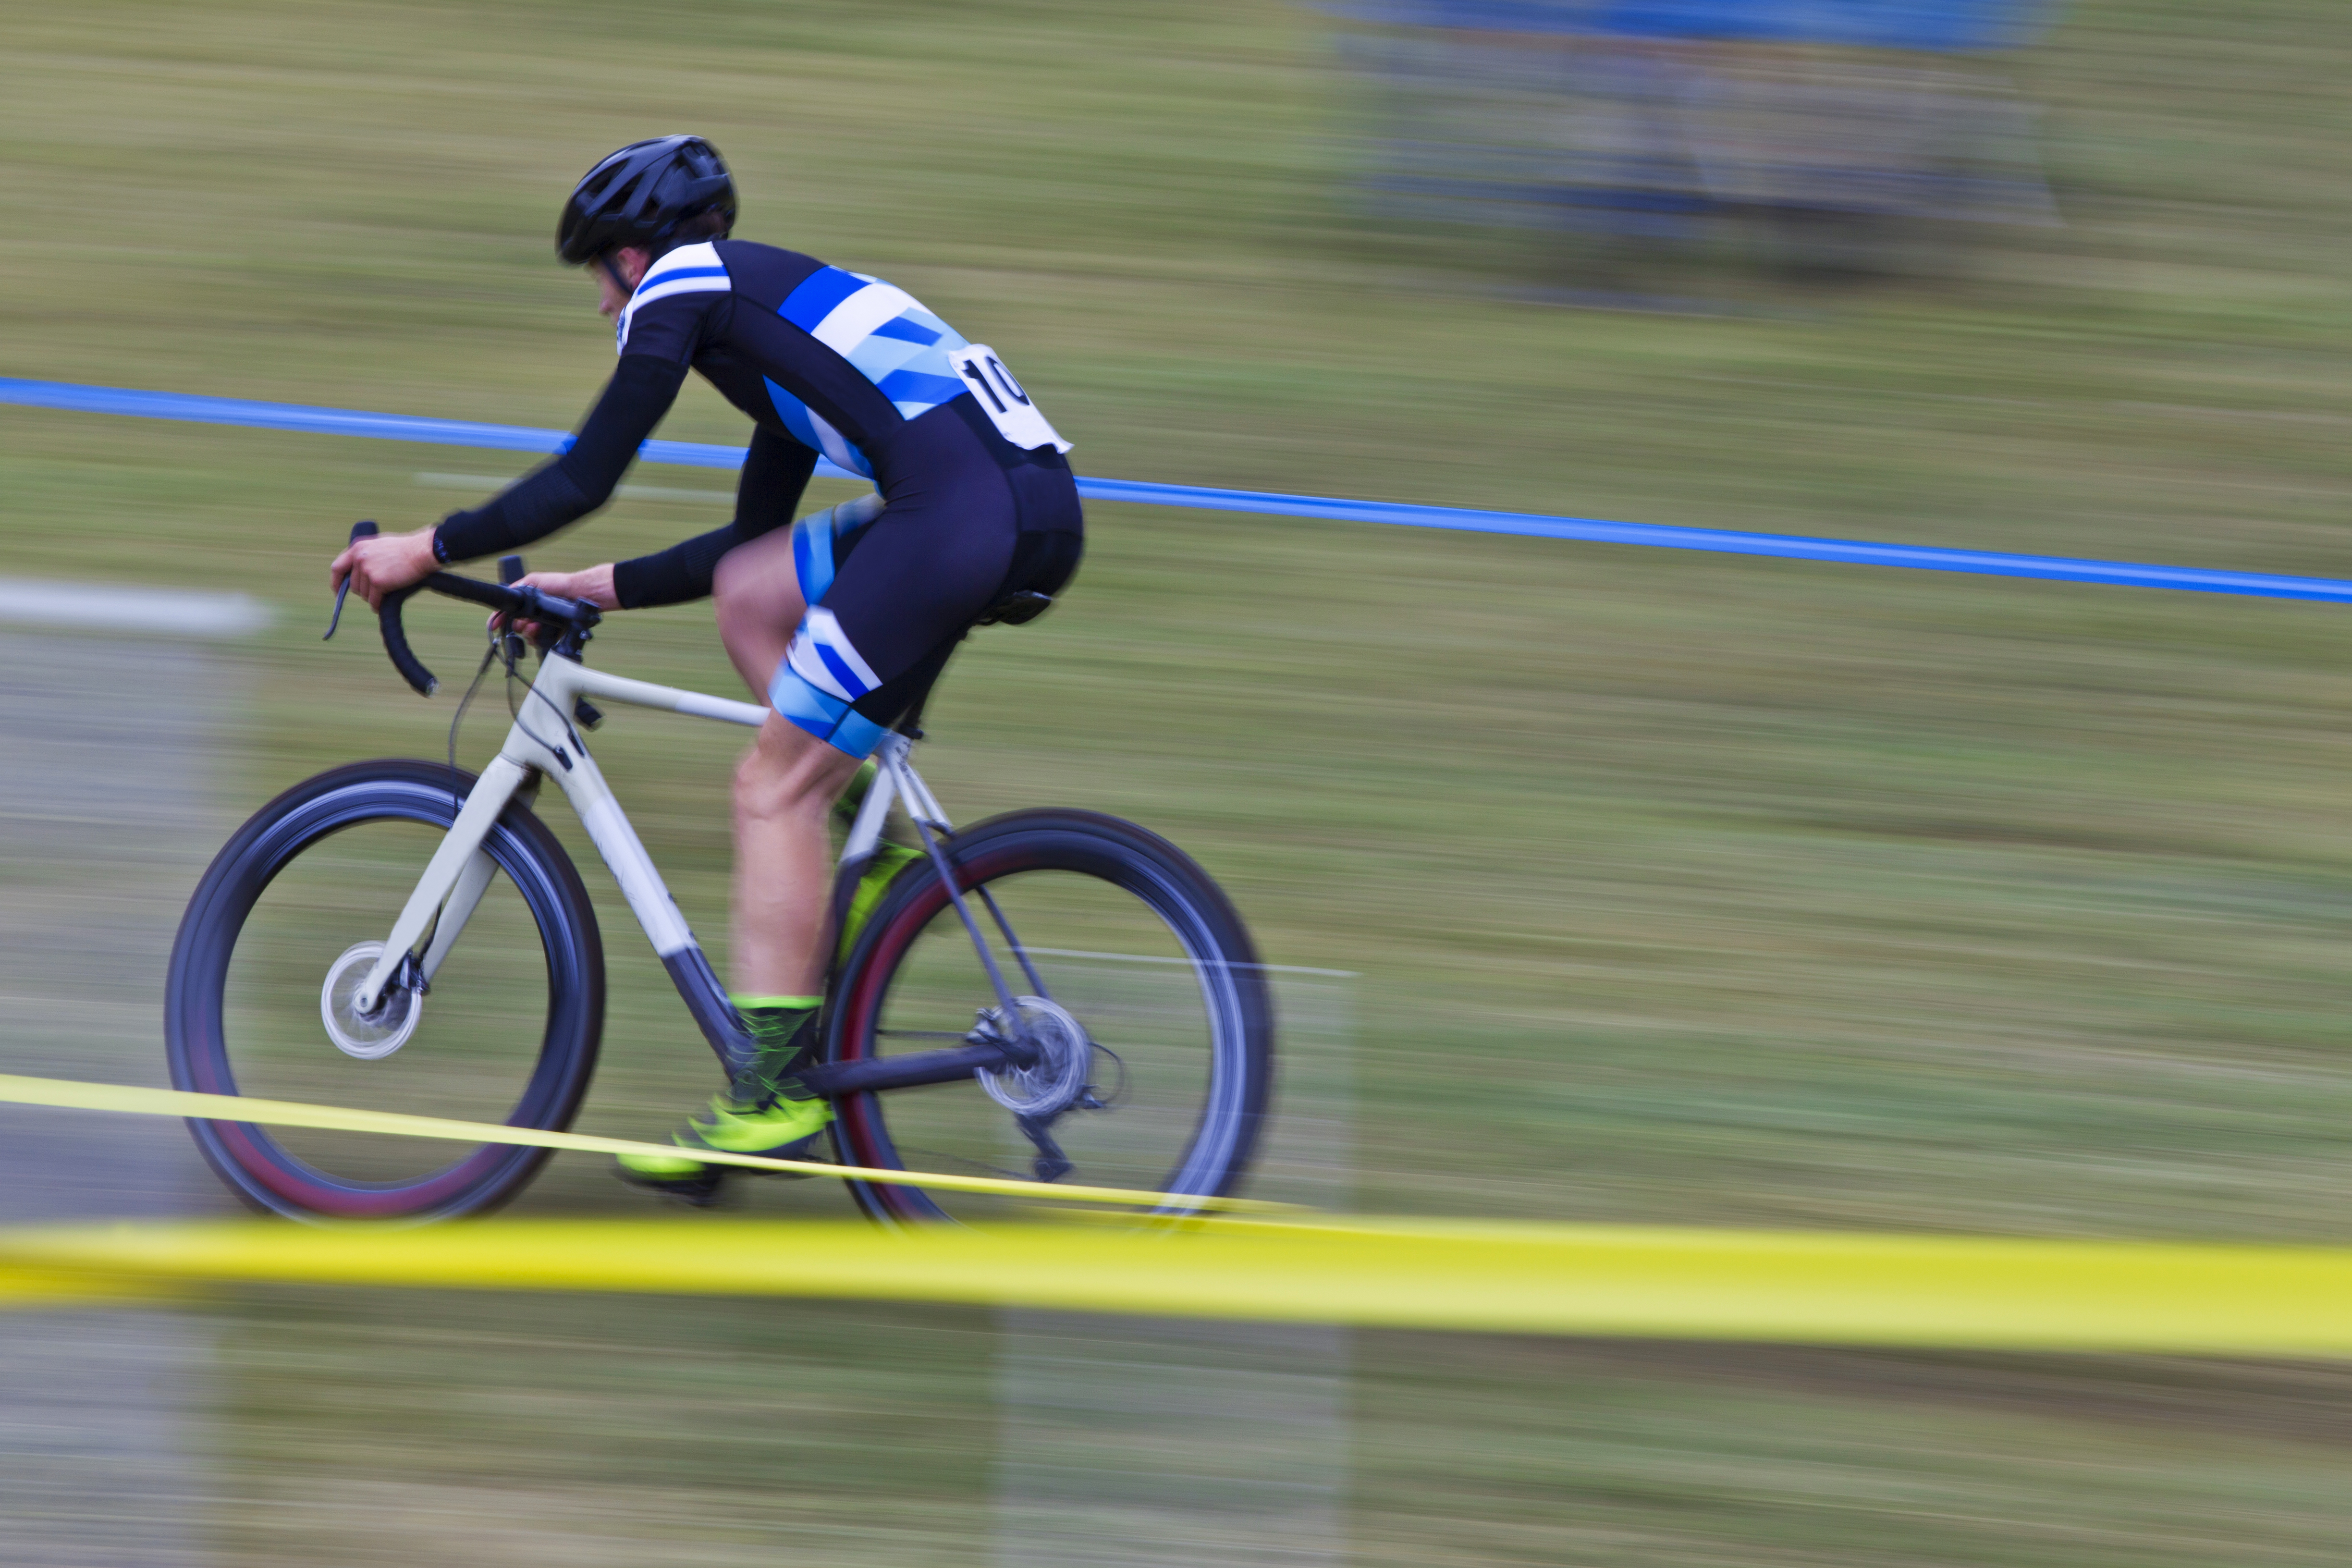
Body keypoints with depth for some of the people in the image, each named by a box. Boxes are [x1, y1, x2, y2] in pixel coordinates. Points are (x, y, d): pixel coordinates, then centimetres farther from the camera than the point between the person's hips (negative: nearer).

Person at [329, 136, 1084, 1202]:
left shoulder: (681, 284, 8)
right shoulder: (766, 301, 33)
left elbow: (583, 480, 4)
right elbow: (746, 539, 37)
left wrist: (429, 550, 13)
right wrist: (595, 588, 39)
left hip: (963, 513, -9)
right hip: (1036, 504, 9)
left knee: (773, 789, -1)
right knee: (747, 591, 24)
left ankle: (776, 1092, -4)